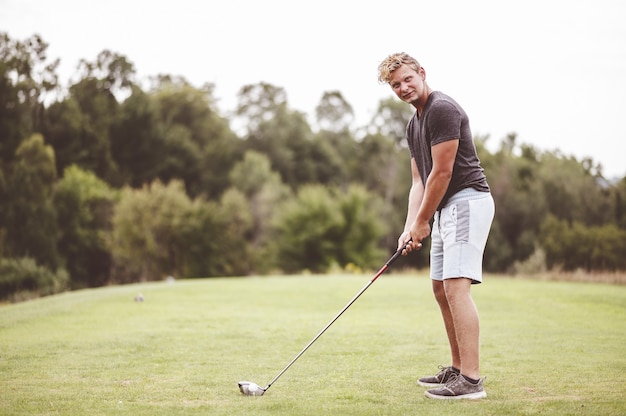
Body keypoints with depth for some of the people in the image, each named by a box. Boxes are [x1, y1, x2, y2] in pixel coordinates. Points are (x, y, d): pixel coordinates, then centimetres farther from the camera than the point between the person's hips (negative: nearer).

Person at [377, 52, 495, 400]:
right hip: (446, 208, 11)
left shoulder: (442, 109, -13)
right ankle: (457, 369, 22)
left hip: (467, 200, -11)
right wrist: (409, 228, 3)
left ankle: (471, 380, -20)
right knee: (441, 289, 13)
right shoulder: (414, 124, 18)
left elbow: (442, 172, -16)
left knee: (456, 287, -18)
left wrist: (421, 222, -8)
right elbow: (419, 181, 15)